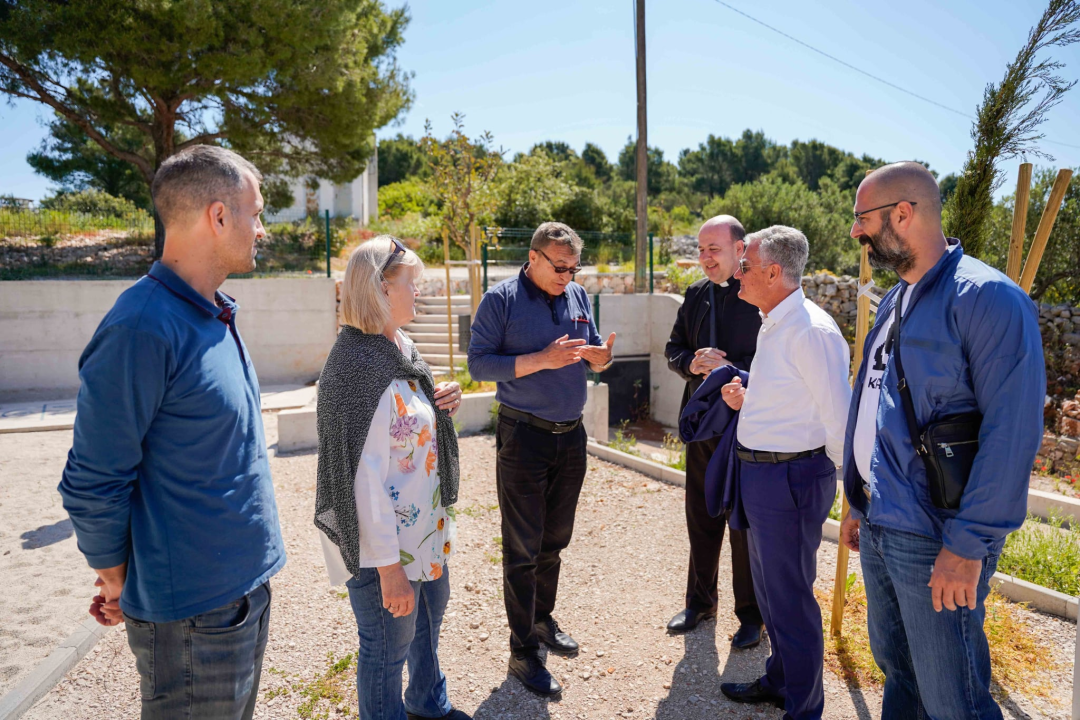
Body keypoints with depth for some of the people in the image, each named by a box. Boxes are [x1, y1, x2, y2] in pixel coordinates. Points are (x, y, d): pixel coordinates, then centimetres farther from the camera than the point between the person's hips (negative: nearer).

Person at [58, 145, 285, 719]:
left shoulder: (214, 316, 5)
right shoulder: (143, 329, -24)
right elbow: (94, 482, -17)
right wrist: (117, 581, -3)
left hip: (245, 587, 8)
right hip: (191, 610, -8)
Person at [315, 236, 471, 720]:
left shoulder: (402, 347, 2)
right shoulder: (360, 363, -26)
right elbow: (366, 476, -27)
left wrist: (443, 404, -4)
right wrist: (388, 565, -24)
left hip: (426, 525, 10)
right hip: (385, 540, -10)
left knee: (431, 612, 29)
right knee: (389, 646, 11)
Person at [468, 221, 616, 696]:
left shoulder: (578, 296, 7)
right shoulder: (501, 299, -9)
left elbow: (592, 357, 13)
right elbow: (478, 362, -14)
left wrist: (600, 356, -11)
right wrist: (541, 359, -23)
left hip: (571, 435, 6)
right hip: (523, 437, -5)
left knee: (554, 540, 18)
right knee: (523, 548, 2)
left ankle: (542, 620, 37)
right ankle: (523, 652, 14)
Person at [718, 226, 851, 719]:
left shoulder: (811, 331, -21)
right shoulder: (773, 325, 11)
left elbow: (839, 418, -21)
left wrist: (840, 478, -9)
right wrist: (747, 400, 4)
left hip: (789, 479, -10)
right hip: (759, 474, 10)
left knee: (790, 597, 5)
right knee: (769, 587, 23)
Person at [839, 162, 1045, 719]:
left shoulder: (986, 297, -16)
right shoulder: (894, 302, 11)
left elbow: (1012, 432, -21)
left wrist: (967, 545, -21)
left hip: (934, 541, -8)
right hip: (878, 526, 8)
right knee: (894, 665, 22)